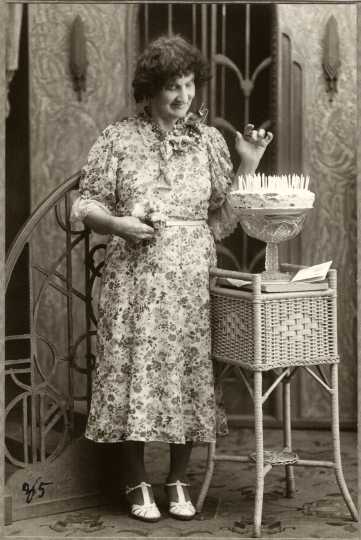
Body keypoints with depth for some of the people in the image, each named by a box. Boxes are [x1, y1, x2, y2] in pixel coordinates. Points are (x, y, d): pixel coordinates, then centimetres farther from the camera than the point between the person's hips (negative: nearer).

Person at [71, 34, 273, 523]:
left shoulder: (209, 139, 9)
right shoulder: (118, 139, 2)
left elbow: (224, 215, 7)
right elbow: (86, 205, 3)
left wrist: (248, 163, 0)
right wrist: (119, 224, -15)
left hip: (192, 279, 2)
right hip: (134, 278, -2)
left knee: (190, 371, 5)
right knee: (134, 369, -2)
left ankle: (179, 480, 20)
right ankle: (138, 484, 13)